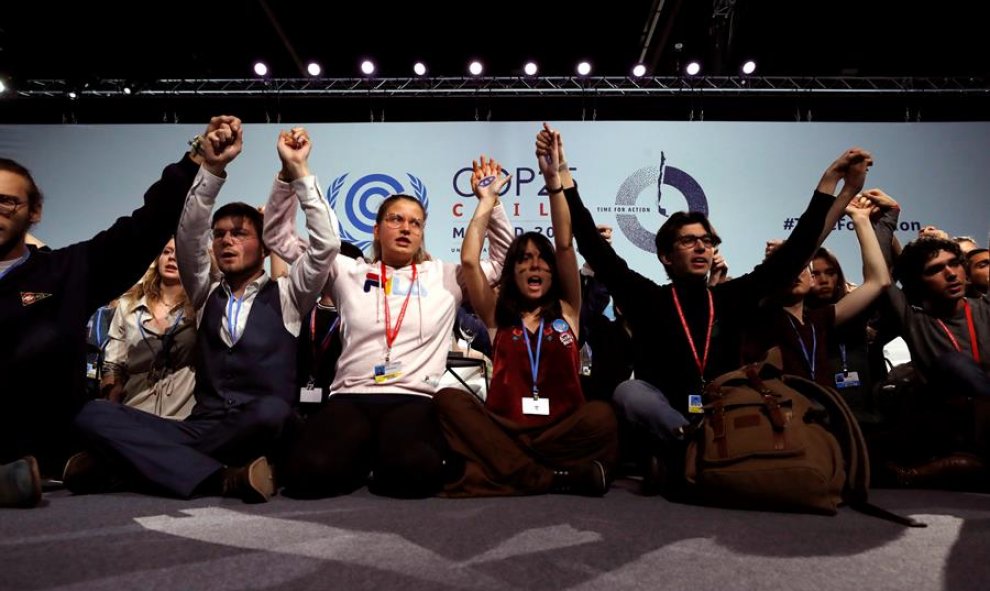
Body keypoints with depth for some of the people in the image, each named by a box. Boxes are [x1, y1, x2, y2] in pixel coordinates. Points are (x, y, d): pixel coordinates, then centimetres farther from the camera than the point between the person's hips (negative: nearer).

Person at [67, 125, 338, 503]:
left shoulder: (286, 295, 9)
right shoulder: (206, 296, 18)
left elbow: (325, 245, -6)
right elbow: (187, 237, 3)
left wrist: (297, 171, -9)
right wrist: (212, 169, -8)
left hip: (258, 431, -3)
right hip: (202, 428, 3)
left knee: (271, 411, -40)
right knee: (93, 415, -20)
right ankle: (224, 479, -31)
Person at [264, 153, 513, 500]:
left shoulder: (444, 276, 16)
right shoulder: (348, 273, 16)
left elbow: (505, 256, 18)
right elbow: (279, 237, 17)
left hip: (415, 399, 0)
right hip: (350, 397, 1)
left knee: (414, 471, -35)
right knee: (308, 472, -30)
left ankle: (384, 467, 2)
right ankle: (363, 461, 4)